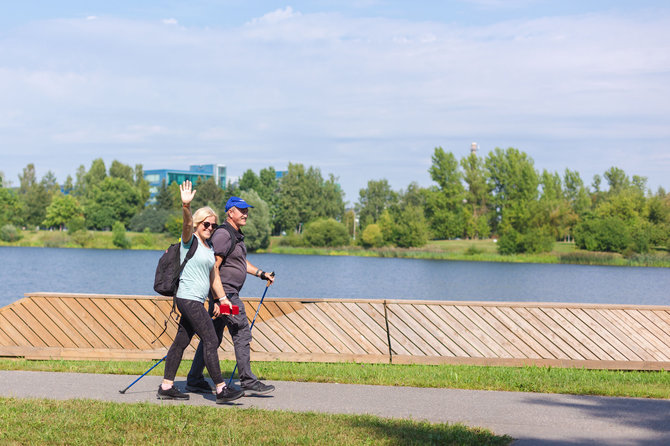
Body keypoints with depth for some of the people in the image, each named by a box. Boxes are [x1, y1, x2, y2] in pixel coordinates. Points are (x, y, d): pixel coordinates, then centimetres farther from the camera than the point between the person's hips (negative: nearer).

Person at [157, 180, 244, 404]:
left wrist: (223, 298, 22)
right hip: (189, 299, -9)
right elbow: (187, 224, -28)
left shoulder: (209, 247, 18)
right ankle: (221, 390, -12)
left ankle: (166, 387, 15)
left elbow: (213, 276, 23)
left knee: (181, 342, 10)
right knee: (211, 341, -12)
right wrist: (186, 206, -47)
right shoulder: (190, 240, -7)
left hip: (197, 301, 9)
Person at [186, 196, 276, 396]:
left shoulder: (237, 235, 17)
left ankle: (194, 380, 15)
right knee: (242, 335, -7)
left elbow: (242, 262, 32)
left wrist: (261, 273, 24)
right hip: (224, 292, -10)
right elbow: (213, 267, -20)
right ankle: (248, 383, -4)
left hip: (230, 294, 10)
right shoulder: (223, 235, -15)